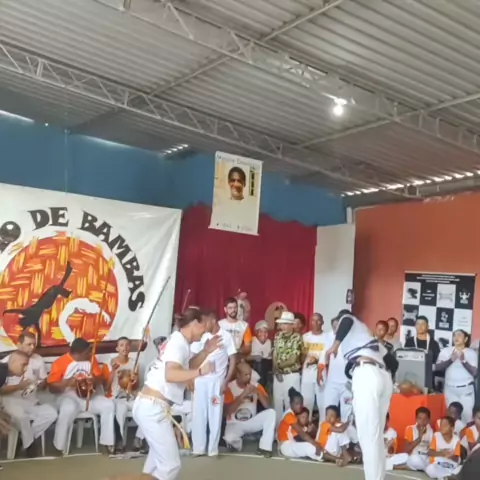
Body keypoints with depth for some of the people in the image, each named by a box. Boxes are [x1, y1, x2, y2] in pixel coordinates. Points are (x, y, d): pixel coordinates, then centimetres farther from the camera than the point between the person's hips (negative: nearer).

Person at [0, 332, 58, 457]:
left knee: (52, 414, -20)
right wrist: (18, 386, -24)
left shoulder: (38, 360, 3)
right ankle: (29, 444, -10)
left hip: (32, 402, 4)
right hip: (12, 401, -4)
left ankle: (24, 437, -7)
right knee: (21, 415, -36)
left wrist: (41, 384, -13)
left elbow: (44, 383, 11)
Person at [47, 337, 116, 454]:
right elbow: (52, 387, -8)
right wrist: (68, 382, -24)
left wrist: (95, 380, -13)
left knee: (108, 405, -21)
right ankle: (59, 447, -20)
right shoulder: (60, 363, -9)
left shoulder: (91, 359, 5)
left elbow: (101, 379, 11)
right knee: (68, 410, -38)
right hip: (69, 396, -4)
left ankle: (108, 442, -10)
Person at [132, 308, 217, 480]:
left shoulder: (178, 341, 14)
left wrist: (205, 352, 13)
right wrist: (200, 371, -31)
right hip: (153, 407, -11)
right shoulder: (178, 342, -15)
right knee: (170, 464, -11)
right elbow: (171, 374, -31)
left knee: (159, 455, 32)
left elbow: (186, 367, 26)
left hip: (150, 405, 11)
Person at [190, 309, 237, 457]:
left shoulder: (226, 336, -2)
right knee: (198, 414, 5)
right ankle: (198, 448, 16)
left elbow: (233, 360, 0)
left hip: (217, 381, -2)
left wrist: (226, 381, -6)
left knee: (215, 415, 3)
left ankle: (213, 449, 13)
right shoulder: (201, 336, 3)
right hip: (200, 380, 2)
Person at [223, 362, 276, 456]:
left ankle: (265, 447, -19)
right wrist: (243, 395, -27)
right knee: (229, 438, -37)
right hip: (235, 423, -3)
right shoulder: (230, 387, -10)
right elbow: (227, 410, -21)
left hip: (251, 422, 3)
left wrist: (258, 392, -23)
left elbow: (268, 406, -7)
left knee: (271, 412, -22)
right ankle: (238, 443, 2)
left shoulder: (255, 386, -1)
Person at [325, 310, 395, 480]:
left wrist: (335, 345, -3)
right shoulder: (368, 336, 37)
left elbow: (347, 320, -8)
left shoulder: (353, 324, 20)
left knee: (368, 436, -9)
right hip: (384, 378, 8)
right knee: (376, 436, 13)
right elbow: (393, 363, 32)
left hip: (366, 375, -8)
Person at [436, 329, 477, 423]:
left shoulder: (471, 353, -1)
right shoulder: (446, 351, 2)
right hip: (450, 388, 1)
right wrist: (451, 360, -19)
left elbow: (474, 372, -6)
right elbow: (437, 368, -6)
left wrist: (464, 361, -20)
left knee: (466, 413, -6)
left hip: (466, 389, -1)